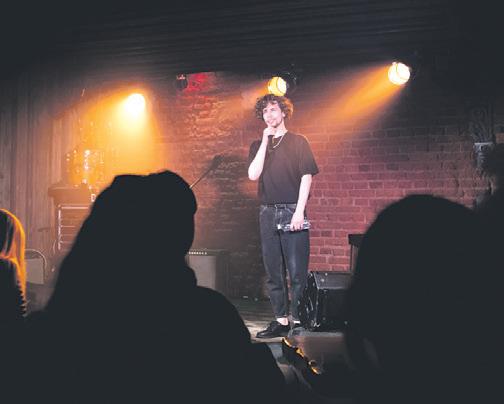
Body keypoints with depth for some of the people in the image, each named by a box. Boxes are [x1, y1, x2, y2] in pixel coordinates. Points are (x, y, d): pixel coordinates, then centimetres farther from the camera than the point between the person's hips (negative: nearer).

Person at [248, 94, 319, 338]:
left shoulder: (298, 142, 5)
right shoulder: (258, 146, 15)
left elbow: (306, 176, -2)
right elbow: (253, 175, -2)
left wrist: (299, 211, -12)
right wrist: (265, 141, -3)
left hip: (292, 211, -4)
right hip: (267, 213, 4)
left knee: (297, 271, -5)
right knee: (273, 272, 6)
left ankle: (298, 321, 0)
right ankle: (280, 321, 14)